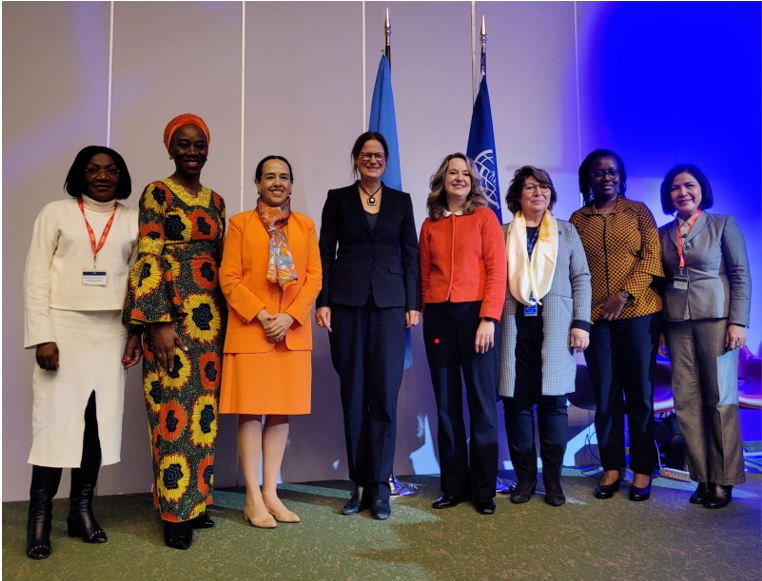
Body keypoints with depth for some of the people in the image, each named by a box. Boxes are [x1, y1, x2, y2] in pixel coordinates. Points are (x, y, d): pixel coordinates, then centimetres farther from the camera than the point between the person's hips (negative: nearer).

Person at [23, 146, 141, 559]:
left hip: (111, 332, 2)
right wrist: (42, 335, -9)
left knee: (101, 419, 4)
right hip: (64, 327, -2)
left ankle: (82, 509, 16)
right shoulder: (56, 213, 3)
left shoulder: (132, 221, 10)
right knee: (56, 419, -3)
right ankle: (40, 517, 7)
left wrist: (138, 331, 1)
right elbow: (36, 276, -1)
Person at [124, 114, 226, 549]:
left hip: (211, 316, 6)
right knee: (173, 410, -3)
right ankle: (176, 513, 7)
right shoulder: (157, 194, -1)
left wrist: (224, 317, 13)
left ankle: (198, 500, 21)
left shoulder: (215, 201, 15)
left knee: (204, 408, 9)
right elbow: (148, 259, -9)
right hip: (172, 315, -5)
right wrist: (160, 322, -17)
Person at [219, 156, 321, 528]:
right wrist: (261, 314, -13)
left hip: (293, 331, 3)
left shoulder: (305, 226, 12)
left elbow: (315, 277, 5)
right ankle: (253, 500, 10)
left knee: (282, 412, 7)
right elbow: (228, 278, -2)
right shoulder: (240, 223, 4)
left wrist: (290, 315, -9)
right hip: (249, 330, -3)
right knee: (251, 412, 0)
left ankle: (270, 493, 18)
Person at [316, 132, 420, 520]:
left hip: (390, 304, 0)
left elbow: (410, 255, 10)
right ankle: (360, 485, 17)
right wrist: (323, 302, -4)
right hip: (347, 303, 0)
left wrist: (413, 304, 1)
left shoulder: (401, 201, 12)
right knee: (353, 394, 4)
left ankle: (379, 487, 8)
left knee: (385, 394, -4)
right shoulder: (338, 198, 10)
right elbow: (325, 253, 6)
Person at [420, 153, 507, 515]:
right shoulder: (430, 225, 13)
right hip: (438, 317, 3)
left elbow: (497, 271, -3)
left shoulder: (485, 217, 4)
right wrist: (425, 315, 2)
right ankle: (454, 486, 20)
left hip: (476, 313, -3)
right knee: (446, 404, 8)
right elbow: (424, 275, 13)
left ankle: (484, 489, 15)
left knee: (482, 402, 2)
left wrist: (489, 318, -13)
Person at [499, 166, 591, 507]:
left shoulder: (566, 232, 15)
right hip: (515, 327, 0)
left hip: (555, 327, 0)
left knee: (553, 401, -1)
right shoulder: (503, 234, 12)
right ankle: (525, 477, 12)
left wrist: (581, 322, -1)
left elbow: (581, 279, 9)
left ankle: (553, 479, 12)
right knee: (516, 401, -1)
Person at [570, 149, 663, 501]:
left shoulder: (638, 211, 8)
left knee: (640, 393, 4)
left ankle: (642, 469, 17)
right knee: (605, 396, 5)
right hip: (596, 318, 1)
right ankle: (611, 467, 17)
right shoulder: (578, 219, 10)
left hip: (639, 314, -1)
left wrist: (624, 295, -13)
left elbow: (651, 256, -2)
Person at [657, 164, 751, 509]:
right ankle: (703, 478, 12)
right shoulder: (663, 234, 11)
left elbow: (741, 275, -1)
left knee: (720, 400, 1)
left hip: (715, 319, -3)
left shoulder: (723, 224, 4)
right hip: (678, 323, 3)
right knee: (687, 401, 2)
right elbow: (661, 281, 11)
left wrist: (738, 322, -9)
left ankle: (724, 480, 11)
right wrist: (659, 327, 7)